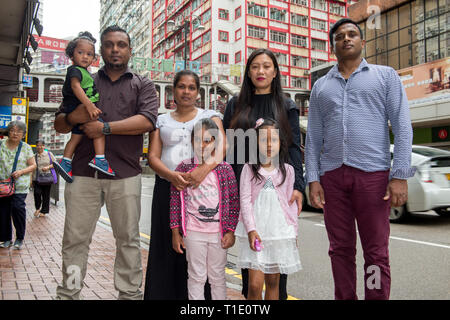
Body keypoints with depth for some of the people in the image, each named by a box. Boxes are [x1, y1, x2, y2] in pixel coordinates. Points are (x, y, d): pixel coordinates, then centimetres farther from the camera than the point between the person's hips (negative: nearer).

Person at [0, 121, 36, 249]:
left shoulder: (26, 147, 5)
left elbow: (33, 165, 6)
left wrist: (21, 172, -10)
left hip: (20, 186, -2)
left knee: (18, 207, -16)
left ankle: (20, 238, -1)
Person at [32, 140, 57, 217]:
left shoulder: (49, 154, 5)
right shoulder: (34, 156, 8)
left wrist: (48, 167, -10)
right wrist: (30, 179, 4)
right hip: (37, 179, 0)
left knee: (46, 195, 3)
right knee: (37, 193, -15)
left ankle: (44, 211, 17)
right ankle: (37, 208, 9)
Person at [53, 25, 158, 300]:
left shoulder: (142, 85, 13)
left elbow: (147, 121, -6)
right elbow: (58, 124, 18)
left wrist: (106, 128, -12)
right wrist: (71, 118, -6)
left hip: (125, 174, -2)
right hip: (84, 172, 2)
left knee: (128, 238, 5)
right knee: (75, 238, 4)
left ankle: (130, 293, 16)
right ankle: (68, 293, 17)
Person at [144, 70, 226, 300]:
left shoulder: (210, 116, 11)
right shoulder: (161, 120, 16)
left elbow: (221, 144, -6)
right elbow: (153, 156, 6)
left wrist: (207, 166, -27)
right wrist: (170, 175, -16)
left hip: (201, 189, -2)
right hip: (167, 189, 2)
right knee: (166, 249, 2)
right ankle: (163, 293, 13)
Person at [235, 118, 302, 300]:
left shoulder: (287, 170, 6)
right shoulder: (249, 169, -1)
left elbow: (291, 203, 10)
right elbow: (245, 200, -4)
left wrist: (293, 231, 9)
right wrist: (251, 229, -12)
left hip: (279, 231, 2)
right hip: (255, 231, -2)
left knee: (273, 282, 10)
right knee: (255, 284, -7)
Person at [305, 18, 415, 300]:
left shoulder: (385, 75, 10)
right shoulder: (321, 86, 17)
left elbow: (402, 127, 1)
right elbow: (313, 137, 12)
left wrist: (400, 176, -9)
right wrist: (313, 179, 2)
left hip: (373, 173, -2)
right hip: (332, 176, 3)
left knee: (377, 252, 1)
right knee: (340, 249, 9)